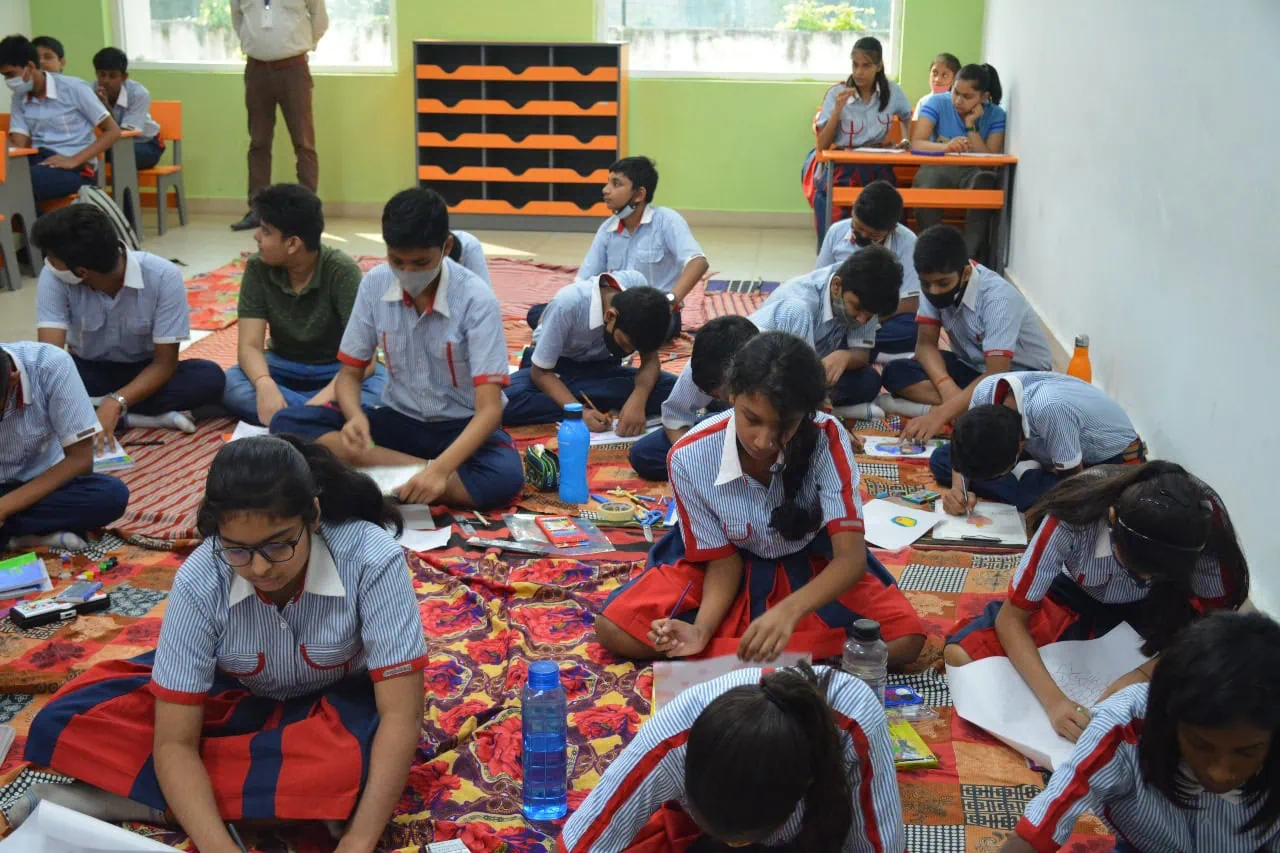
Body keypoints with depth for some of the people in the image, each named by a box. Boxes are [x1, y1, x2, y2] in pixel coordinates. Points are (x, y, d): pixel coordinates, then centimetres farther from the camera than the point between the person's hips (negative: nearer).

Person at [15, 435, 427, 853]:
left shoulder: (371, 558, -32)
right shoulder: (200, 581, -27)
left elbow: (401, 716, -32)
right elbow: (174, 742, -25)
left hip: (336, 705, -1)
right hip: (236, 697, 1)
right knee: (68, 725, -18)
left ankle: (129, 796, -19)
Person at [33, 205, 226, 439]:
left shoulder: (163, 277, -26)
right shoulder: (54, 278, -22)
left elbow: (165, 363, -23)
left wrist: (116, 403, -39)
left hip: (145, 372, -1)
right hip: (89, 372, 1)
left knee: (210, 377, -32)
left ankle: (86, 412, -22)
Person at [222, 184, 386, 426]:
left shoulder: (342, 271, -23)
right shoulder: (258, 268, -13)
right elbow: (249, 345, -18)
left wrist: (319, 402, -45)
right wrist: (265, 385, -41)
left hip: (337, 371, -3)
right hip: (284, 368, 3)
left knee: (382, 389, -35)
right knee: (229, 384, -28)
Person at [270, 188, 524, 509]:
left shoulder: (476, 299, -20)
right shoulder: (374, 284, -9)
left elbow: (489, 408, -25)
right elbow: (349, 373, 0)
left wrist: (441, 468, -42)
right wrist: (356, 417, -25)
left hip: (460, 426, -4)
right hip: (398, 419, 4)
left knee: (504, 476, -38)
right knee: (287, 422, -19)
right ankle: (418, 471, -26)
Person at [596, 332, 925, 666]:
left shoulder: (827, 441, -29)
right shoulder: (690, 458, -26)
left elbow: (851, 556, -33)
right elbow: (722, 559, -13)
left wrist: (789, 610, -52)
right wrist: (701, 630, -33)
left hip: (812, 562, 0)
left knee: (905, 638, -26)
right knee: (614, 628, -19)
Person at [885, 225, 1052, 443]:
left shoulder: (997, 296, -28)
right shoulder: (936, 284, -12)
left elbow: (997, 375, -34)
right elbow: (926, 344, -9)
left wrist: (940, 414, -43)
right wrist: (947, 387, -31)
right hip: (972, 366, 6)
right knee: (895, 372, -20)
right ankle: (967, 409, -29)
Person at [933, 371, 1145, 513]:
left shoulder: (1048, 409, -41)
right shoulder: (985, 391, -26)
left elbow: (1073, 480, -24)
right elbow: (965, 445, -6)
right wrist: (959, 489, -23)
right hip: (1045, 451, 6)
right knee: (940, 459, -6)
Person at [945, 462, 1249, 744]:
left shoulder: (1203, 520, -33)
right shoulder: (1072, 517, -36)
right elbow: (1011, 619, -26)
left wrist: (1143, 675, -34)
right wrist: (1054, 699, -40)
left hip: (1156, 608, 1)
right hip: (1075, 597, -1)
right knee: (960, 654, -23)